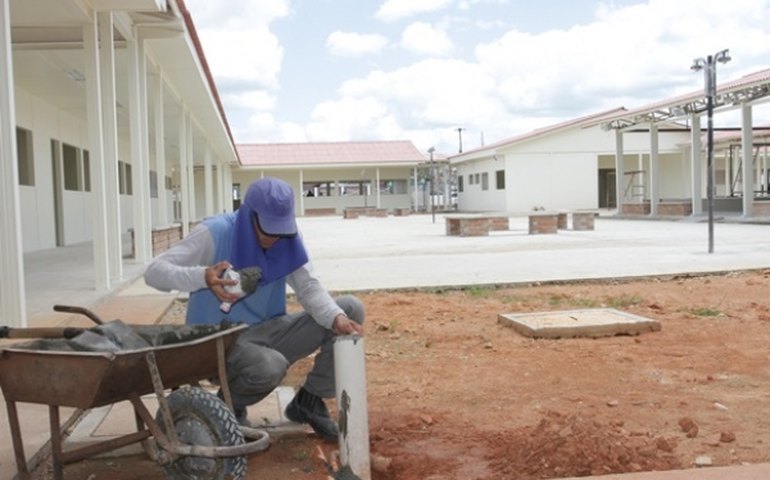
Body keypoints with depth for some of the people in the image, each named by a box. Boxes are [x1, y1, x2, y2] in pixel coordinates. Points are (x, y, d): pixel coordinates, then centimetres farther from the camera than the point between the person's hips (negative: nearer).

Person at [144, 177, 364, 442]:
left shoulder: (286, 239, -3)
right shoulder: (215, 233, -17)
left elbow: (309, 287, -11)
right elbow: (154, 271, -22)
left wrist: (336, 318, -33)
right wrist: (202, 277, -42)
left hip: (266, 332, 5)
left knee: (351, 309, -9)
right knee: (269, 367, -39)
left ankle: (308, 401, 4)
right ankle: (230, 406, 0)